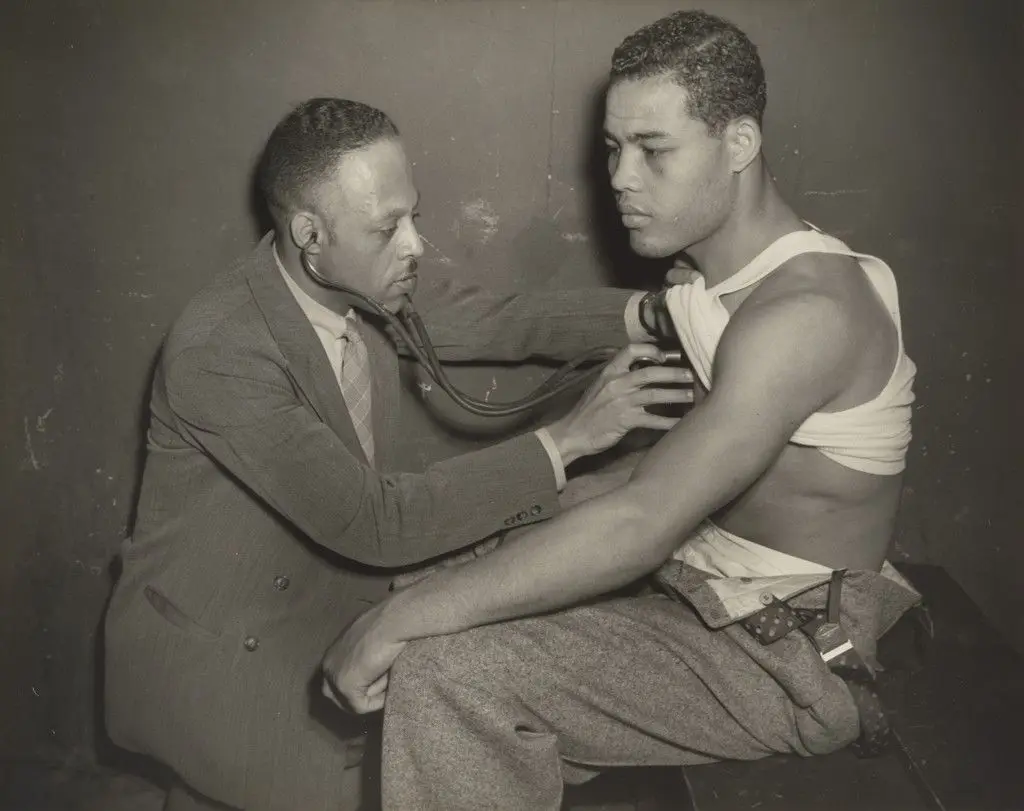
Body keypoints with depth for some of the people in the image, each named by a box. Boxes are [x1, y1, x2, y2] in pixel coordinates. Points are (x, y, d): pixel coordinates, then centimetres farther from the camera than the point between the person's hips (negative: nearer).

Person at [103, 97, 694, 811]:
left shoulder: (362, 292, -7)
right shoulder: (219, 348, -28)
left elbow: (498, 321, 2)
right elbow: (370, 522, -33)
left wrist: (646, 313, -14)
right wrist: (566, 439, -31)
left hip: (335, 603, 7)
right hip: (222, 654, -7)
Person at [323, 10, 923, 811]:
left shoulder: (806, 310, -24)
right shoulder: (719, 278, 5)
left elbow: (642, 525, -32)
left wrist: (401, 618, -29)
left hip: (787, 658, -8)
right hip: (710, 595, 9)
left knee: (445, 668, -21)